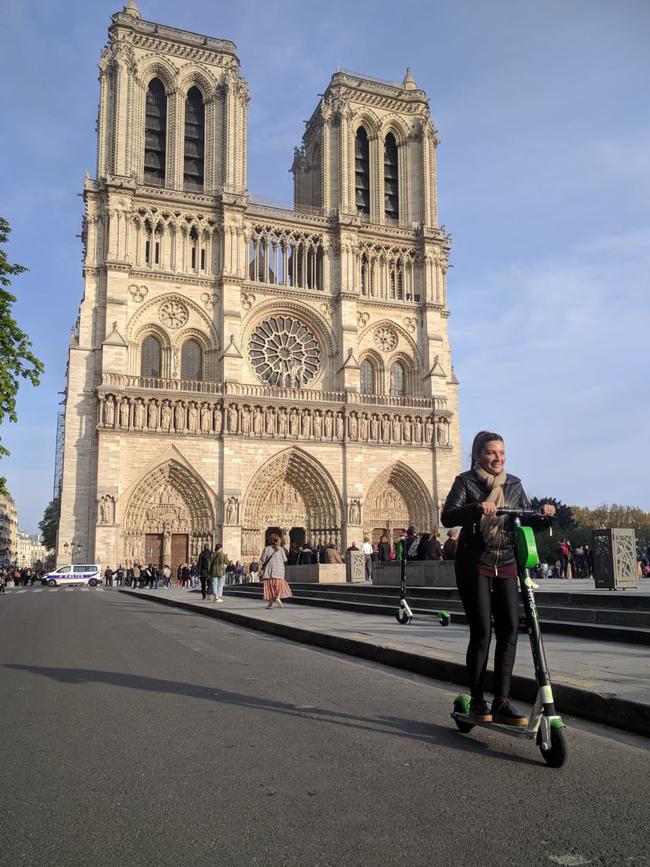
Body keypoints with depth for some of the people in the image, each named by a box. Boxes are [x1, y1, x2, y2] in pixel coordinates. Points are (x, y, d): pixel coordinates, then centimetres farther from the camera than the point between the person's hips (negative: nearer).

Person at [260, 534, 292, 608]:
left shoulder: (267, 548, -6)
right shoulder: (281, 549, -3)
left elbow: (263, 559, -7)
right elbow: (285, 559, -2)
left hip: (269, 571, 0)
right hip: (279, 570, 0)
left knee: (269, 585, 6)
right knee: (279, 584, 10)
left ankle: (270, 603, 4)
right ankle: (278, 597, -15)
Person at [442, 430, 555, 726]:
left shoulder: (513, 484, 9)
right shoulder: (466, 482, -5)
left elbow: (527, 521, 10)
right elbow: (448, 516, -18)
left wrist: (542, 514, -12)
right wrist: (477, 508, -36)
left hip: (505, 565, 4)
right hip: (474, 565, -4)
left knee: (509, 630, -2)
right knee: (481, 632, -4)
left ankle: (502, 702, 6)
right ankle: (477, 701, 11)